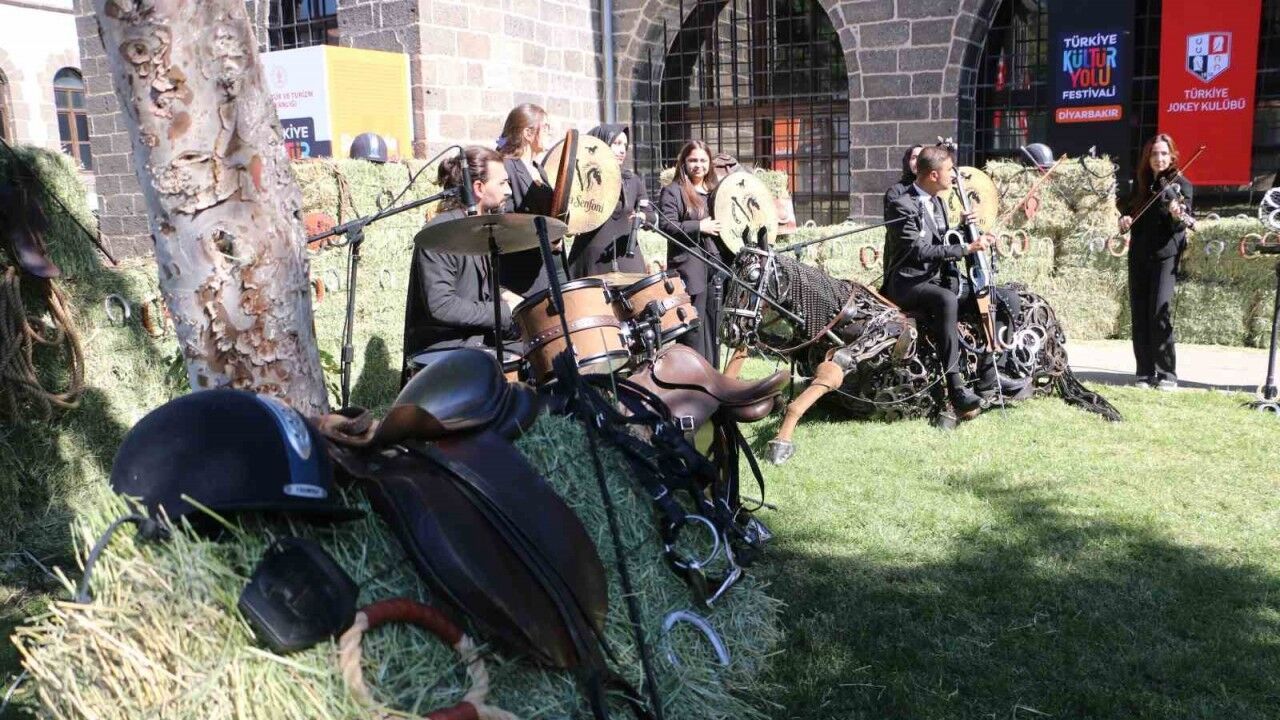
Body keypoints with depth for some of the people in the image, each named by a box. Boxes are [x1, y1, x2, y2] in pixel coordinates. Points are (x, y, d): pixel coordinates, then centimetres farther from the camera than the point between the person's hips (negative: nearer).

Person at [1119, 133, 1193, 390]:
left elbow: (1181, 225, -12)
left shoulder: (1180, 184, -2)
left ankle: (1167, 374, -8)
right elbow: (1130, 212, 21)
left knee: (1160, 312, -14)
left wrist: (1178, 216, -35)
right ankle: (1145, 373, 8)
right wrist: (1125, 219, -2)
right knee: (1139, 314, 2)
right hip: (1138, 255, 5)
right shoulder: (1141, 184, 12)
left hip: (1165, 255, -5)